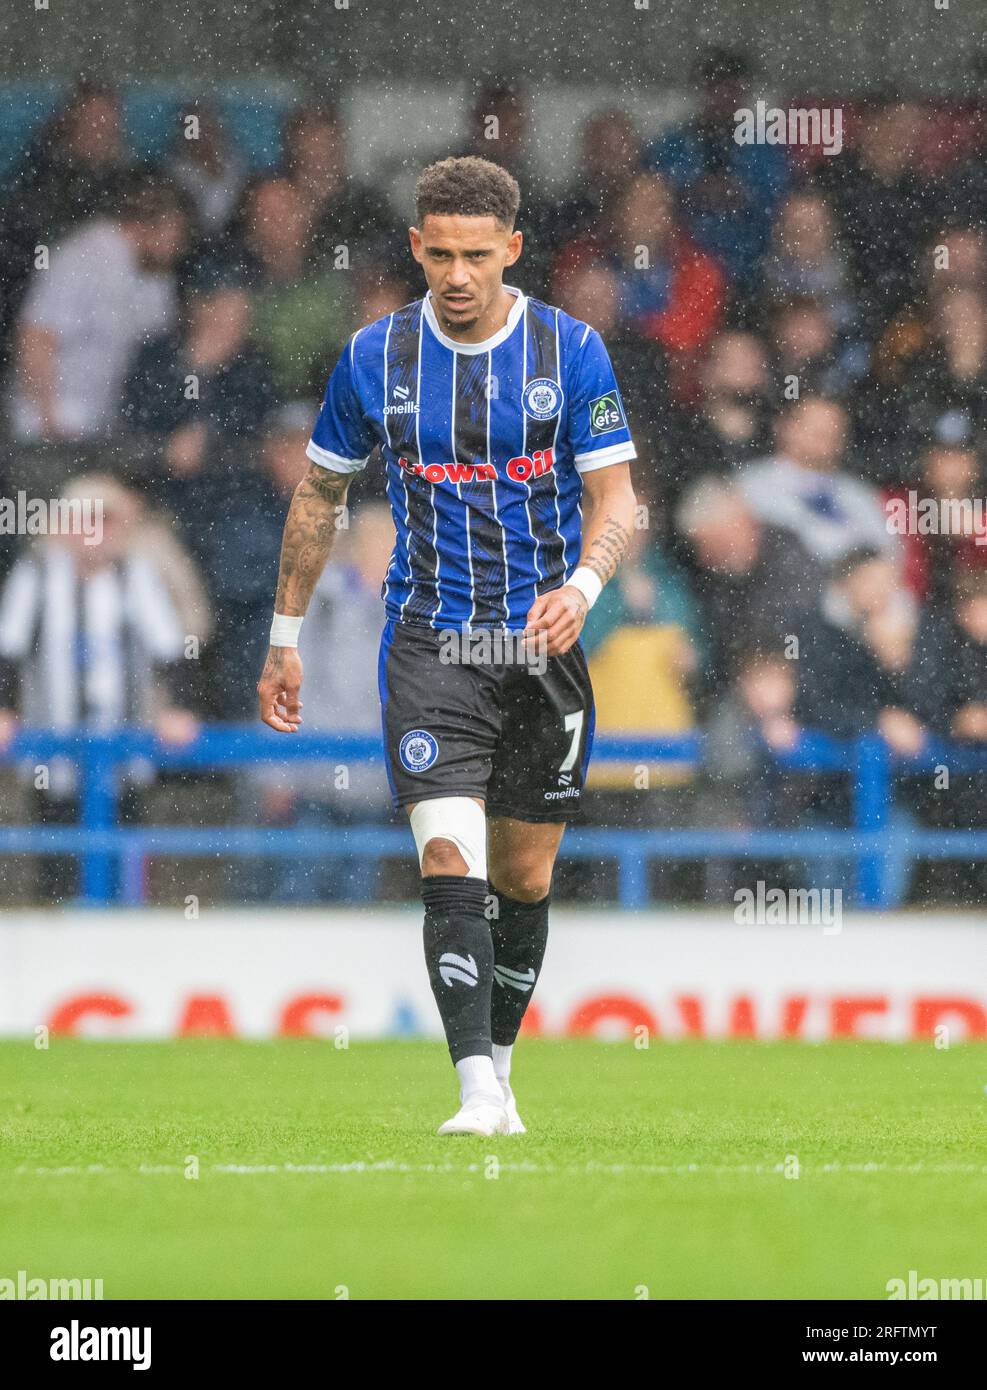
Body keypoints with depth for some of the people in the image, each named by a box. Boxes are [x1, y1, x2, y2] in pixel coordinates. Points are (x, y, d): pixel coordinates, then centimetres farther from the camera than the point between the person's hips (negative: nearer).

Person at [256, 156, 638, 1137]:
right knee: (450, 863, -17)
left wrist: (581, 587, -23)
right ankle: (478, 1093, -23)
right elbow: (319, 494, 12)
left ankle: (499, 1063, 28)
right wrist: (285, 638, 13)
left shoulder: (571, 351, -3)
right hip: (429, 646, -1)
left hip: (544, 649, 1)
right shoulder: (375, 358, 0)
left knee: (523, 880, 9)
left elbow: (614, 500, -2)